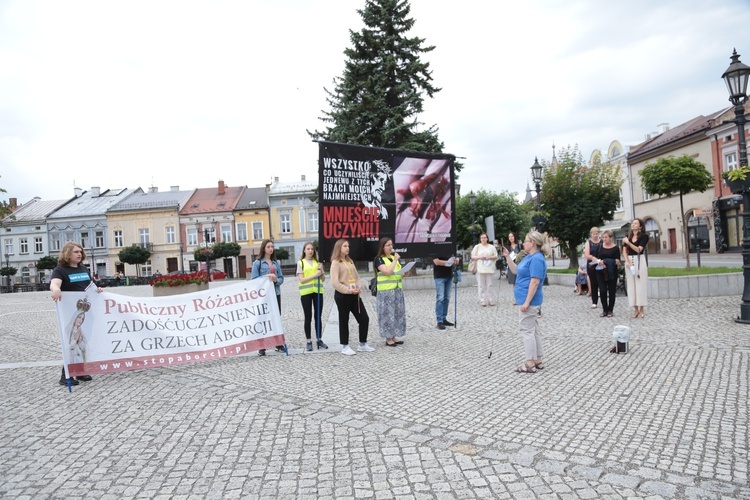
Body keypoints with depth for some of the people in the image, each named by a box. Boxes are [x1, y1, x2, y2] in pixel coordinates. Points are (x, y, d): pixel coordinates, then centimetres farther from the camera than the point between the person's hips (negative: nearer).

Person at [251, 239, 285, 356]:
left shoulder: (276, 263, 11)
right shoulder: (257, 263, -2)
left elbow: (281, 278, 10)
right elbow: (254, 279, -6)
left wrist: (276, 280, -11)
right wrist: (266, 278, -18)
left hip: (276, 293, 4)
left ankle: (278, 344, 20)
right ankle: (262, 347, 2)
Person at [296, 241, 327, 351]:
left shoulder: (317, 262, 10)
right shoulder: (301, 263, 1)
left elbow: (323, 279, 9)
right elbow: (301, 280, -8)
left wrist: (321, 270, -9)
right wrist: (315, 275, -16)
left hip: (318, 291, 3)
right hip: (306, 292, -3)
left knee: (318, 317, 7)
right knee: (308, 318, 2)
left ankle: (319, 340, 14)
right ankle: (309, 342, 8)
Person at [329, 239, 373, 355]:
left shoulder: (350, 261, 16)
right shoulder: (336, 263, -7)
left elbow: (357, 276, 18)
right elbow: (335, 282, -15)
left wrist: (359, 287, -1)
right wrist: (348, 290, -18)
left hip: (354, 294, 7)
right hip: (342, 295, -7)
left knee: (364, 318, 6)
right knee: (344, 321, 4)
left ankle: (362, 345, 19)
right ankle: (345, 347, 16)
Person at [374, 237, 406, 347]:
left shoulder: (394, 257, 14)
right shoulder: (379, 259, -7)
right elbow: (387, 272, -21)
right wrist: (395, 260, -15)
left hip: (397, 290, 7)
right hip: (386, 291, -7)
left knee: (397, 313, 9)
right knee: (388, 314, -3)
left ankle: (393, 337, 18)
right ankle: (388, 339, 6)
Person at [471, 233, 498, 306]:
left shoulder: (492, 247, 10)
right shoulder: (477, 247, 8)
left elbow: (496, 257, 11)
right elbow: (473, 257, 6)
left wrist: (490, 257, -8)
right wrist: (480, 257, -10)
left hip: (490, 269, 0)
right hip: (480, 269, 0)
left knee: (490, 285, 1)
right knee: (481, 286, -2)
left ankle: (491, 300, 6)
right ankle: (483, 301, 3)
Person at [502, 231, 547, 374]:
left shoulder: (537, 259, -18)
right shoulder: (529, 257, 13)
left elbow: (535, 282, -24)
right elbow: (515, 270, 23)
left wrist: (527, 302, -25)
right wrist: (508, 256, 12)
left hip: (529, 300, -10)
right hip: (529, 300, 10)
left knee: (527, 331, -5)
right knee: (533, 330, 13)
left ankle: (530, 363, 1)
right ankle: (537, 361, 19)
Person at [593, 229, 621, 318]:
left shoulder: (615, 248, -2)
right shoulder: (600, 247, 8)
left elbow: (617, 261, -6)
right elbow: (595, 258, 10)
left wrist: (608, 262, -20)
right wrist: (599, 261, -11)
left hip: (612, 272, -2)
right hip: (601, 272, 2)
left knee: (611, 291, 4)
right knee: (602, 291, -2)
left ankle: (610, 311, 14)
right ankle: (604, 310, 10)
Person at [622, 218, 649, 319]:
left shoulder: (644, 236, -2)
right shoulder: (627, 236, 11)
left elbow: (638, 250, -13)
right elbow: (624, 251, 3)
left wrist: (628, 243, -20)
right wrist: (627, 261, -10)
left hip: (639, 261, -4)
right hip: (629, 261, 4)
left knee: (640, 284, -2)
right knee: (631, 285, 3)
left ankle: (641, 310, 5)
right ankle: (636, 309, 10)